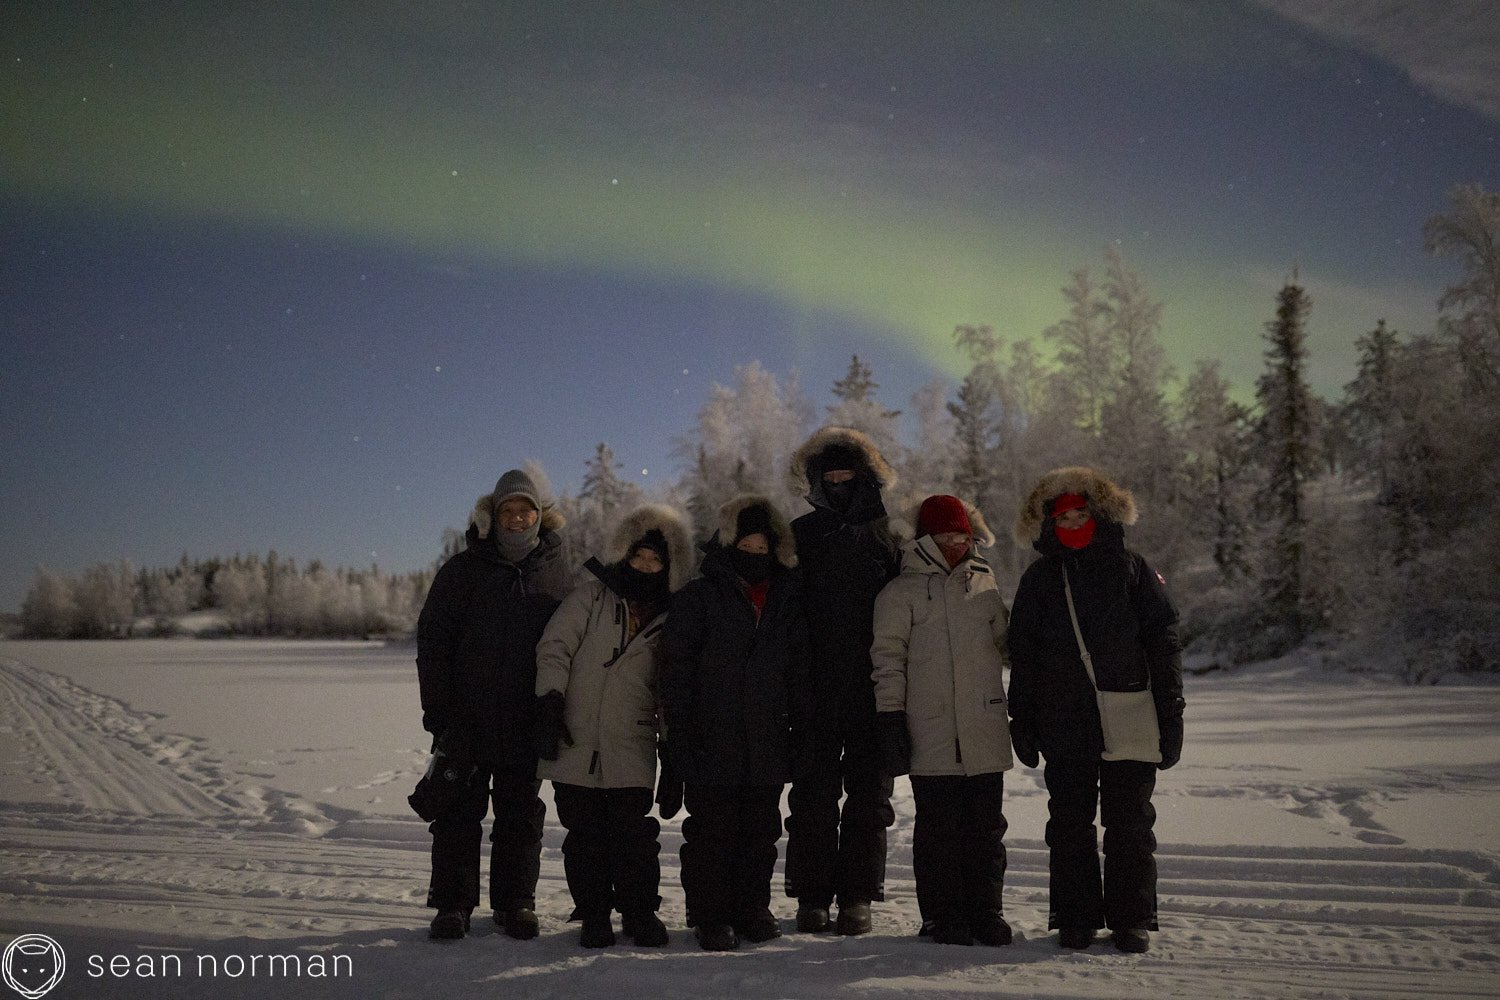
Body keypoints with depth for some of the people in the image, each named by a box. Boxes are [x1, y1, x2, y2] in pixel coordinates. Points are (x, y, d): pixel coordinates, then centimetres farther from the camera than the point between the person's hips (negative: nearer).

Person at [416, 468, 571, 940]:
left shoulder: (557, 574, 6)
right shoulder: (463, 570, 1)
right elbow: (432, 643, -1)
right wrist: (438, 711, -8)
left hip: (527, 725, 1)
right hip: (466, 720, -1)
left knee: (521, 816, 9)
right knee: (459, 814, 4)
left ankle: (516, 902, 19)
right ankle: (452, 905, 14)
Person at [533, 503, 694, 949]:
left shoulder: (670, 619, 8)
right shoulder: (593, 594, 4)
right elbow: (554, 646, -2)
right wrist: (550, 704, -11)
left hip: (631, 747, 0)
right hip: (575, 742, 0)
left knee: (634, 833, -4)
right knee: (584, 835, 4)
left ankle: (640, 911, 13)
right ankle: (593, 914, 17)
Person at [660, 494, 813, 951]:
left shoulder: (787, 602, 12)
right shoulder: (698, 599, -2)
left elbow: (799, 675, 17)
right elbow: (676, 673, -6)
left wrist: (801, 732, 11)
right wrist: (680, 738, -12)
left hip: (768, 747, 4)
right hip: (711, 746, -4)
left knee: (760, 833, 11)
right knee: (712, 834, 2)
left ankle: (752, 909, 24)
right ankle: (710, 917, 13)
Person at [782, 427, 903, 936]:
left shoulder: (887, 539, 6)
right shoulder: (801, 535, 8)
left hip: (874, 689, 0)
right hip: (815, 689, 0)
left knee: (869, 797, 4)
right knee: (812, 797, 3)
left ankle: (857, 896, 13)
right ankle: (812, 897, 11)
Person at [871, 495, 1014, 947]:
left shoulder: (985, 583, 14)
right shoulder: (901, 592, 2)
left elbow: (1006, 643, 24)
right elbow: (887, 657, -2)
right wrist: (891, 717, -8)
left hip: (985, 733, 4)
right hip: (931, 736, -4)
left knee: (986, 826, 8)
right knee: (939, 829, 1)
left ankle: (984, 912, 18)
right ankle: (943, 917, 11)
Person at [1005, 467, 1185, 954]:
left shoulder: (1130, 568, 5)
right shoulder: (1039, 579, 9)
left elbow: (1164, 640, 3)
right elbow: (1022, 656, 11)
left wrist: (1171, 712, -2)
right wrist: (1023, 721, 6)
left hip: (1129, 721, -1)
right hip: (1064, 725, 2)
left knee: (1129, 823, 3)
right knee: (1069, 824, 6)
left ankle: (1131, 919, 12)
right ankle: (1075, 918, 15)